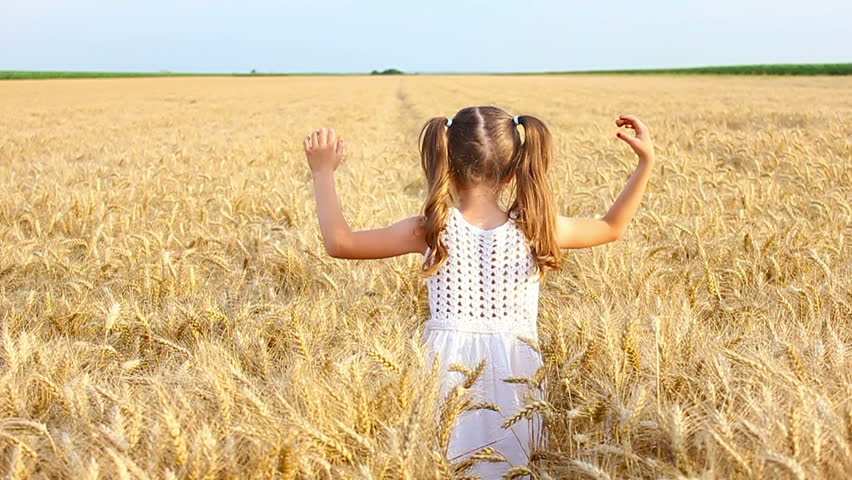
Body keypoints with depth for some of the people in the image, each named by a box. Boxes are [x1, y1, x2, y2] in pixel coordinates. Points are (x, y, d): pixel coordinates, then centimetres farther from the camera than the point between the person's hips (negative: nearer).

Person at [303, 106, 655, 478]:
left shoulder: (431, 231, -10)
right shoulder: (536, 229, -7)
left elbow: (339, 243, -3)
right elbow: (612, 228, 10)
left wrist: (323, 172, 7)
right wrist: (646, 162, 14)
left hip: (448, 369, -1)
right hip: (513, 374, 1)